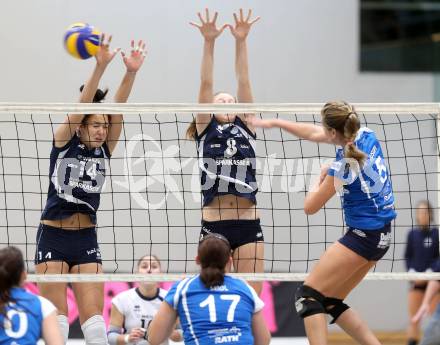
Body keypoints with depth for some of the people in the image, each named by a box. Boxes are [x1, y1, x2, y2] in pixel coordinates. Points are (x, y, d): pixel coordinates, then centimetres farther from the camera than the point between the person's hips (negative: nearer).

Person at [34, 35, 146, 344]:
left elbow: (117, 108, -8)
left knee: (93, 313, -2)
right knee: (55, 314, -3)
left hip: (86, 239, 3)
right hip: (53, 237, -3)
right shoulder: (64, 141, -4)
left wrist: (131, 73, -20)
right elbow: (82, 105, -18)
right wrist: (100, 67, -31)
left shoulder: (105, 149, 5)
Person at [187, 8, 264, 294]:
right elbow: (206, 86, 2)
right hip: (213, 225, -2)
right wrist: (209, 42, -7)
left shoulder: (246, 129, 15)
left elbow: (244, 83, 8)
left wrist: (241, 41, 0)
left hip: (249, 226, 2)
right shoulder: (205, 130, 11)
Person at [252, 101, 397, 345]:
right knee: (331, 302, 14)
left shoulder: (343, 168, -20)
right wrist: (274, 122, 25)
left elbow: (310, 207, -6)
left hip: (362, 236, -9)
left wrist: (321, 179, 10)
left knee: (308, 295, -6)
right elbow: (313, 134, 19)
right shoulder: (365, 135, 2)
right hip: (382, 235, 9)